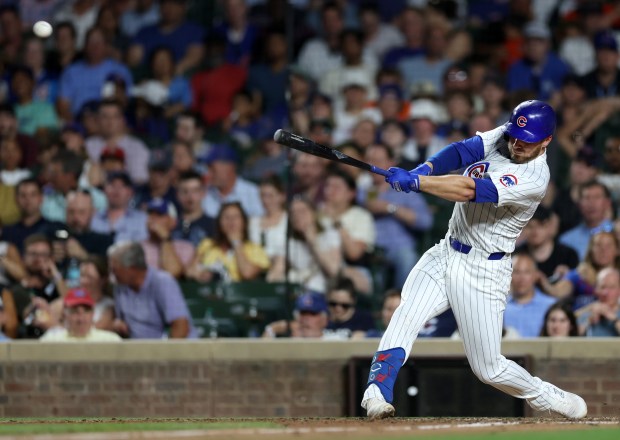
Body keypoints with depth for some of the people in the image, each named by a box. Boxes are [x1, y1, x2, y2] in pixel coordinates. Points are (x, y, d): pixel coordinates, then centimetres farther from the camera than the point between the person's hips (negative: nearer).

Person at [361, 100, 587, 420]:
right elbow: (460, 152, -11)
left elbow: (469, 190, -30)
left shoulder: (534, 179, -21)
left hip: (483, 271, -6)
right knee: (406, 316, -21)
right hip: (445, 254, 6)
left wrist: (413, 181, -33)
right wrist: (424, 170, -30)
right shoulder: (500, 137, 2)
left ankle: (548, 398, 25)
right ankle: (377, 393, -31)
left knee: (488, 368, 0)